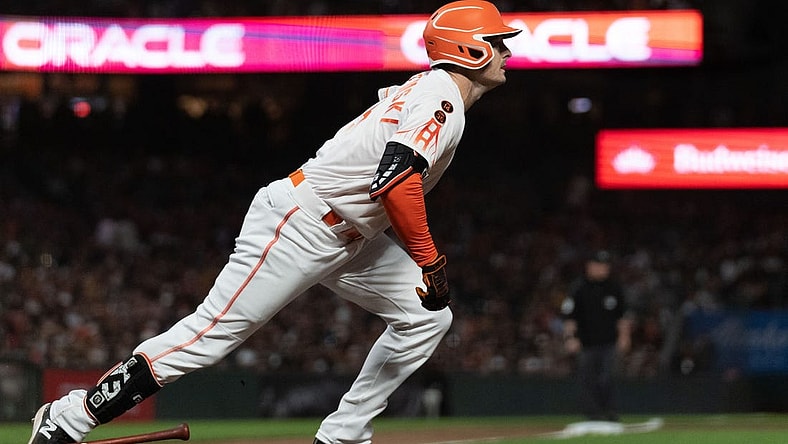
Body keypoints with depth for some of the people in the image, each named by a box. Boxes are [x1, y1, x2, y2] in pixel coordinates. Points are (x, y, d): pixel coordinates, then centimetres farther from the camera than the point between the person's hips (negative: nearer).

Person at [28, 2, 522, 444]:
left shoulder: (425, 90, 14)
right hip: (296, 225, -10)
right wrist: (430, 261, -25)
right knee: (211, 333, -12)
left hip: (347, 239, 10)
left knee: (428, 316, 7)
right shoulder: (441, 96, -17)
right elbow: (394, 179, -31)